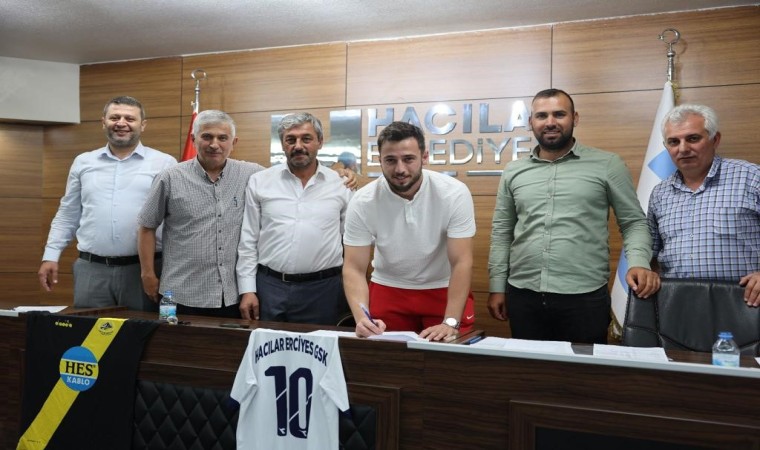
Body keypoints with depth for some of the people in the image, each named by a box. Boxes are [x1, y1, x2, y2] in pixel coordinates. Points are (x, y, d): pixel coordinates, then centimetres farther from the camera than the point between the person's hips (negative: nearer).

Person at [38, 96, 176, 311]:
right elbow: (67, 215, 17)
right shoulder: (83, 162, 13)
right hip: (91, 269, 3)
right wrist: (51, 256, 10)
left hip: (143, 269, -3)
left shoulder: (164, 164, 1)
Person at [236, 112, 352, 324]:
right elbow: (248, 241, 5)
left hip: (323, 289, 0)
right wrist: (248, 290, 0)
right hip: (269, 286, 1)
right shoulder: (260, 182, 3)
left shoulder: (340, 184, 2)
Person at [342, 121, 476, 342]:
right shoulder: (362, 202, -18)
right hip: (388, 290, 1)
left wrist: (450, 323, -29)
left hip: (444, 289, 0)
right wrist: (361, 317, -34)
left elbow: (461, 262, -20)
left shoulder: (454, 193, -21)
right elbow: (354, 269, -17)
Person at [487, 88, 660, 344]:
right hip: (523, 296, 3)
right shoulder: (513, 172, 10)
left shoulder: (607, 165, 1)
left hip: (585, 298, -2)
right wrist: (497, 287, 8)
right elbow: (501, 232, 12)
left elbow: (633, 222, 3)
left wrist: (638, 262, -15)